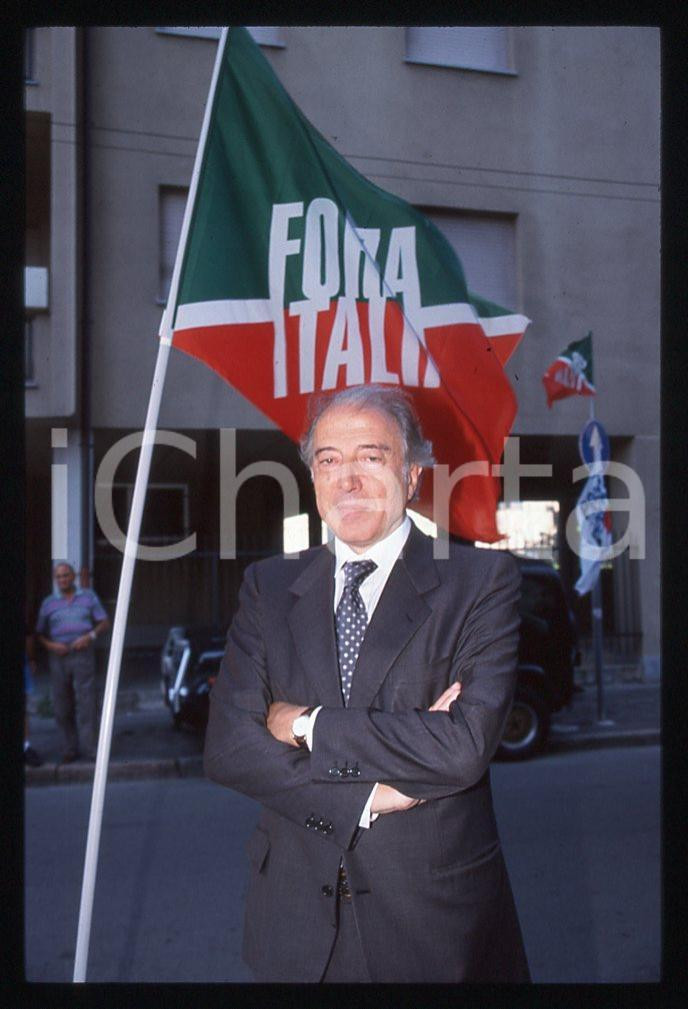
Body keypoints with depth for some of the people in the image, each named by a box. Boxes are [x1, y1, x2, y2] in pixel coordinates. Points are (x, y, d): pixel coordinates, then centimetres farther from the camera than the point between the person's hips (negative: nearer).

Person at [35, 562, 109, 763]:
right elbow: (40, 633, 11)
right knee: (62, 707, 3)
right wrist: (50, 645, -9)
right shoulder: (48, 602, 12)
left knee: (86, 702, -8)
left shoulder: (88, 596, 10)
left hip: (83, 654, -2)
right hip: (58, 656, 2)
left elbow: (104, 622, 9)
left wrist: (90, 636, -9)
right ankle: (70, 748, 13)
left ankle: (90, 749, -4)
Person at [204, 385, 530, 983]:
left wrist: (307, 725, -14)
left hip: (434, 918, -2)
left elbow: (465, 746, -19)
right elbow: (226, 747, -5)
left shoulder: (482, 580, -7)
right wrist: (368, 795, -17)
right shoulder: (269, 586, 3)